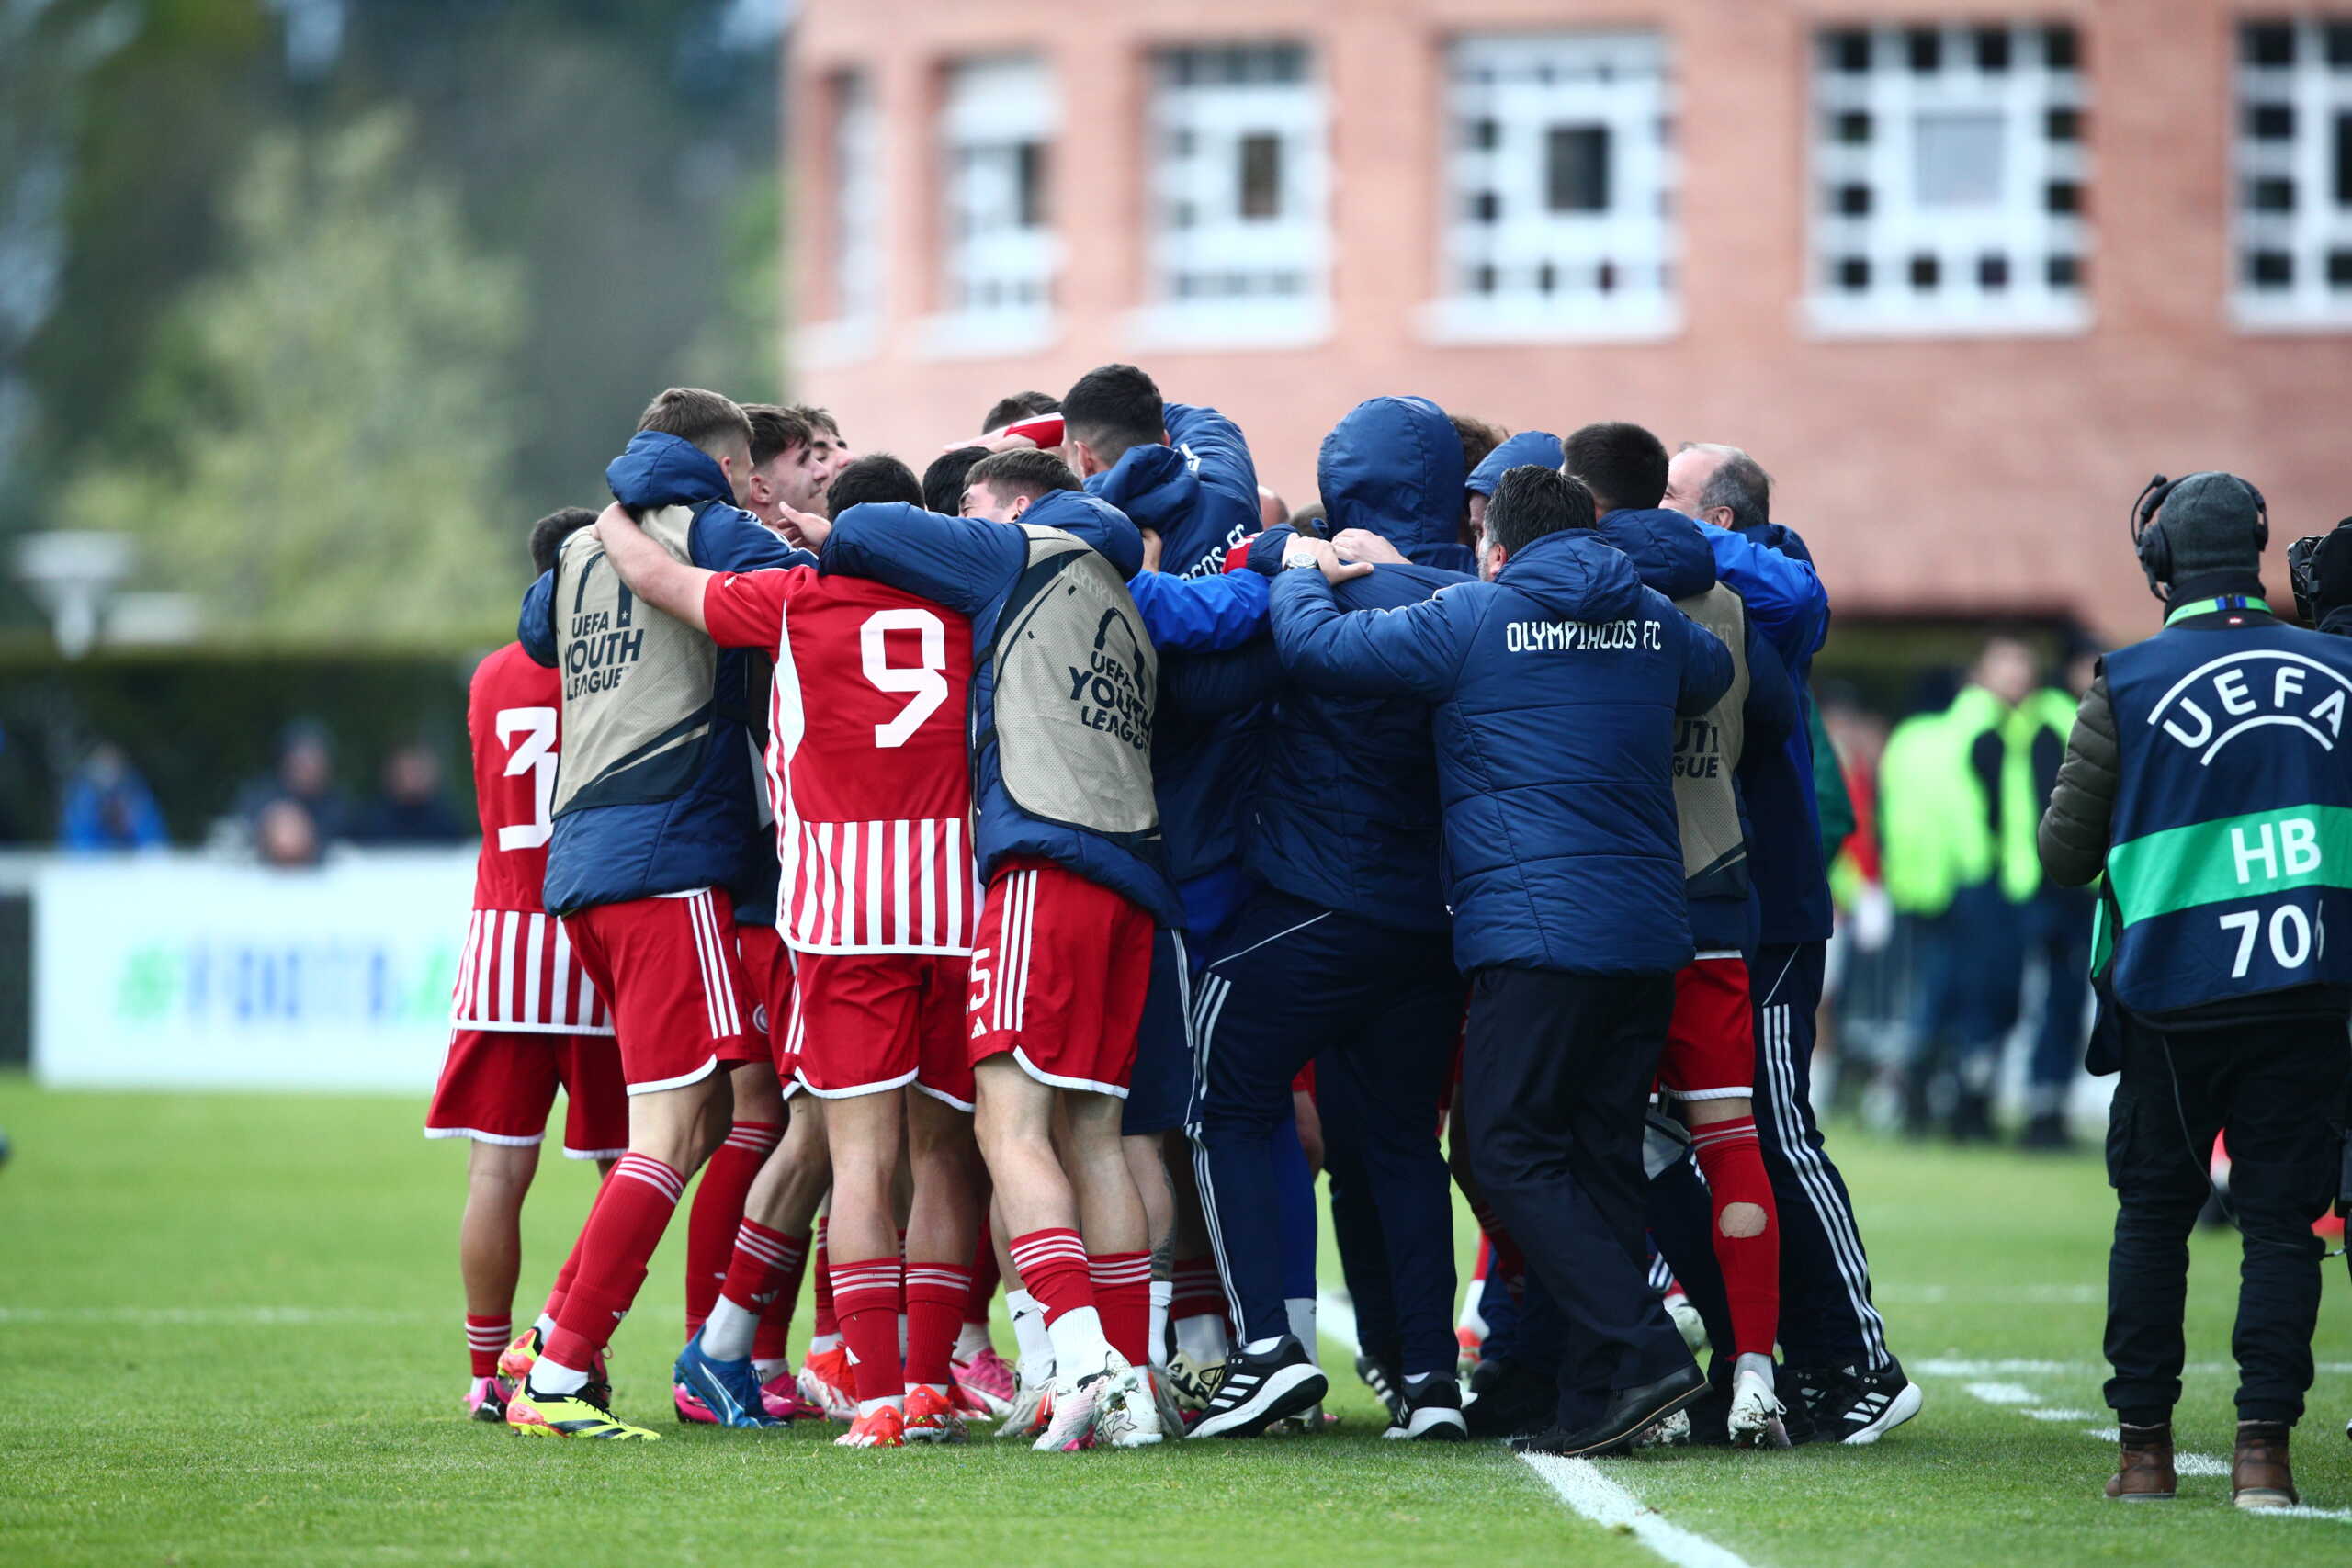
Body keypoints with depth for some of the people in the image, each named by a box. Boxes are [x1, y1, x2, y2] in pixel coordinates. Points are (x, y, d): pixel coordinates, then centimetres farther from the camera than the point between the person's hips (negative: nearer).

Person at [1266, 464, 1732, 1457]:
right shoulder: (1650, 621, 13)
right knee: (1601, 1156, 9)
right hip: (1650, 932, 6)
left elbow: (1311, 645, -2)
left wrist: (1305, 572, 19)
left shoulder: (1472, 618, -3)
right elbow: (1712, 674, 36)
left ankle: (1643, 1354, -17)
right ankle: (1596, 1401, 5)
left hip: (1533, 930, -6)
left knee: (1514, 1153, -3)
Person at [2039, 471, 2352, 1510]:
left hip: (2172, 996, -1)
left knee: (2153, 1214, 10)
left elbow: (2064, 855, -1)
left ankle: (2143, 1444, 10)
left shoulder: (2128, 687, -5)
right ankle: (2263, 1448, -5)